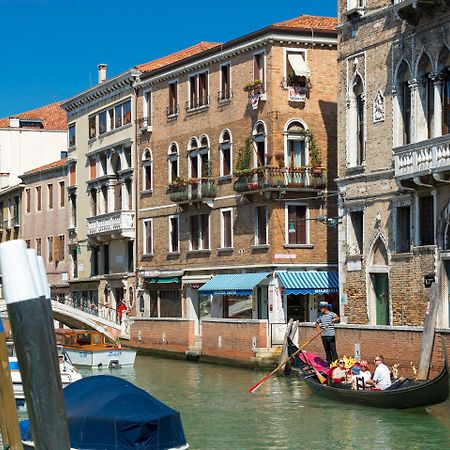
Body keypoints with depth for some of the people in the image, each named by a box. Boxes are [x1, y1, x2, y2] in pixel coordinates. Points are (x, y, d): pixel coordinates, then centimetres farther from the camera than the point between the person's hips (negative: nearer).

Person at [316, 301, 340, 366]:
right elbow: (317, 323, 26)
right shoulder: (321, 315, 13)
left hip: (331, 335, -6)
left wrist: (333, 320, -44)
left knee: (333, 350, -6)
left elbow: (338, 318, -24)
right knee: (327, 350, 10)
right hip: (324, 336, 6)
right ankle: (329, 363, 16)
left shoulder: (332, 314, -5)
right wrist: (319, 330, 12)